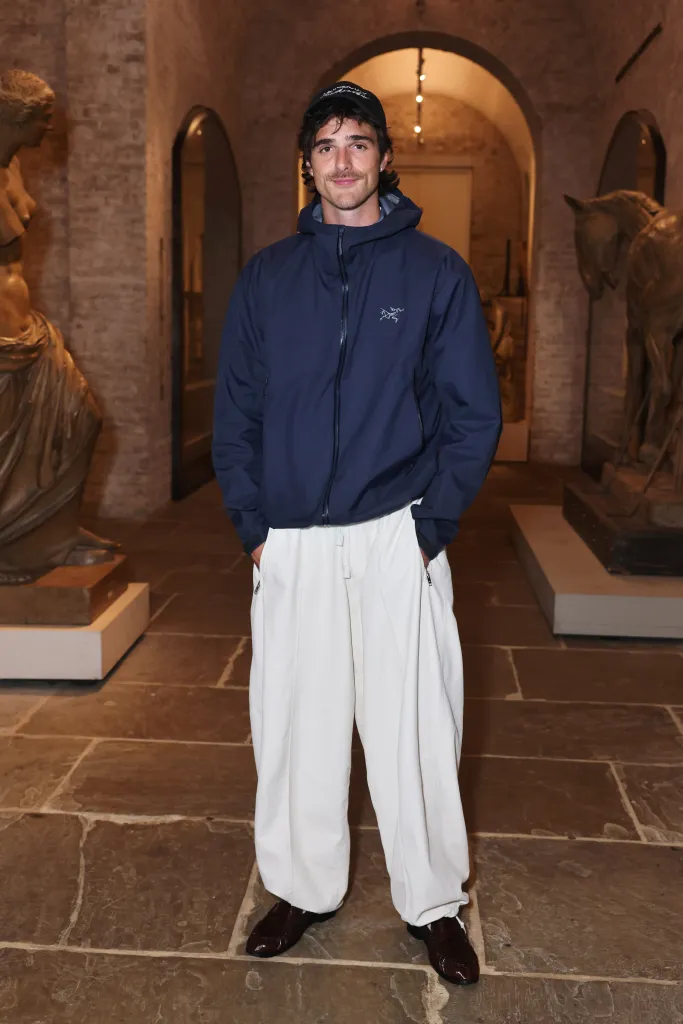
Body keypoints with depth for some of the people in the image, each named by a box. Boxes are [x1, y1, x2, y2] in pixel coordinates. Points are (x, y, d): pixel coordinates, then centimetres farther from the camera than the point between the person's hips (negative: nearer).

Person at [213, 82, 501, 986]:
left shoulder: (436, 272, 2)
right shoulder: (267, 276, 8)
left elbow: (474, 414, 0)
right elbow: (235, 409, 9)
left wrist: (431, 526, -8)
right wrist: (254, 524, 0)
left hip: (397, 539, -2)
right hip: (291, 546, 3)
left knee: (414, 732, 4)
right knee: (295, 726, 11)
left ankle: (433, 904, 24)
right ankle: (304, 889, 30)